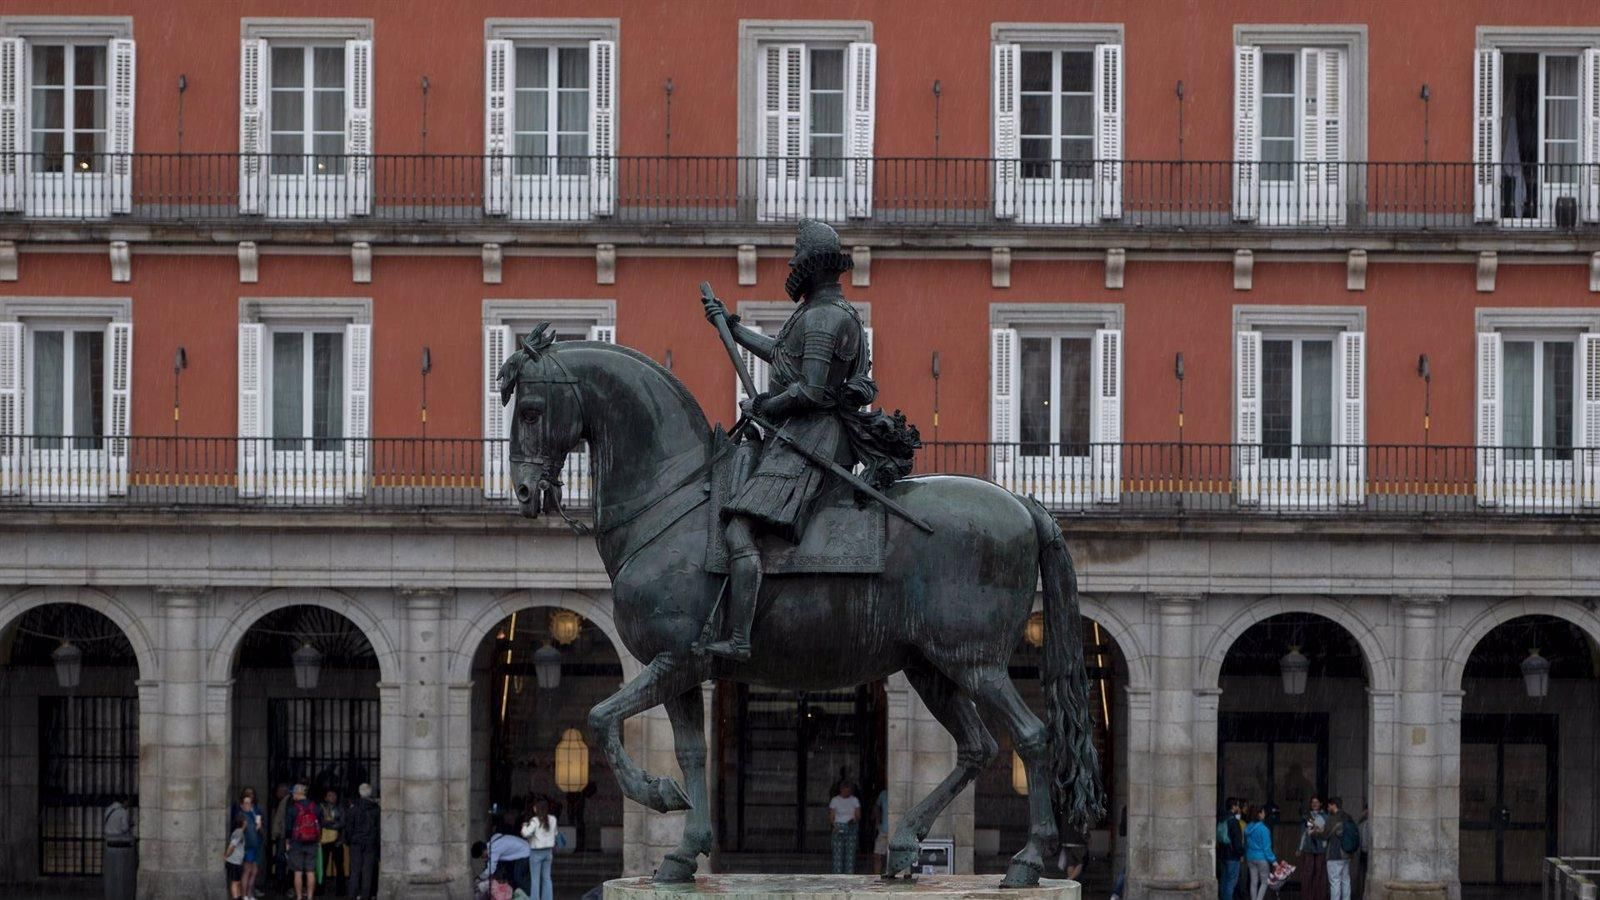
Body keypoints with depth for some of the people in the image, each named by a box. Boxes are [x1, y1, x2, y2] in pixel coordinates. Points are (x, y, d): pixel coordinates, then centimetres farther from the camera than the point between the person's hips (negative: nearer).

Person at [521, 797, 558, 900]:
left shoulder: (535, 820, -17)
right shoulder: (552, 820, 2)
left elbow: (526, 833, -25)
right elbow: (555, 833, 13)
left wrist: (524, 826, -7)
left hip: (536, 852, -6)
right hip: (548, 851, 6)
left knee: (535, 879, 1)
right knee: (546, 878, 12)